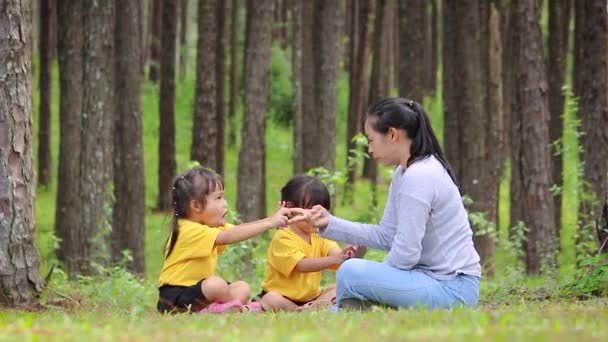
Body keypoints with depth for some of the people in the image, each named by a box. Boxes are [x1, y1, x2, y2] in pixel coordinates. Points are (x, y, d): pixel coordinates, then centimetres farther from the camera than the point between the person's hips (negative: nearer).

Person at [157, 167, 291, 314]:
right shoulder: (190, 230, -23)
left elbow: (239, 230, 3)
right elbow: (228, 237, -32)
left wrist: (272, 219, -14)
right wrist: (269, 223, -34)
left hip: (194, 289, 10)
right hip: (174, 297, -10)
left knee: (242, 288, 4)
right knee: (216, 284, -32)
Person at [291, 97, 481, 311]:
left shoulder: (418, 177, -20)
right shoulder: (403, 173, 11)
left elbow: (405, 253, -20)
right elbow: (386, 236, 11)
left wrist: (372, 277, -3)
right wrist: (329, 224, 4)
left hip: (453, 287, -10)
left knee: (350, 273, -20)